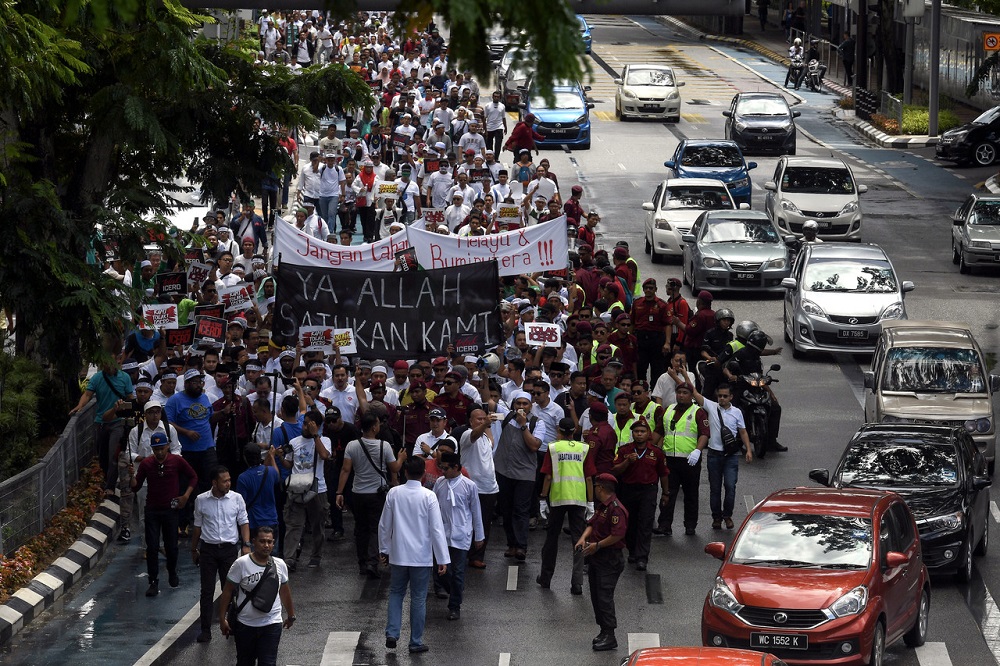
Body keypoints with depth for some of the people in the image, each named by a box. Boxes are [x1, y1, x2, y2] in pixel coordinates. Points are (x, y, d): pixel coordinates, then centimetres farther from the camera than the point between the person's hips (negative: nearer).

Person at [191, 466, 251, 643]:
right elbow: (197, 526, 9)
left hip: (229, 549, 0)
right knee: (207, 590, 1)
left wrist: (246, 545, -7)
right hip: (208, 549, 0)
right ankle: (205, 630, 6)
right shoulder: (201, 500, -1)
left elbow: (244, 522, 4)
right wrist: (194, 550, 14)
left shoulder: (236, 498, -1)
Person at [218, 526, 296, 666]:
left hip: (271, 624, 1)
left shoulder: (280, 565, 1)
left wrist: (291, 616, 25)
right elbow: (227, 591, -5)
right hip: (245, 625, -1)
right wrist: (222, 619, -6)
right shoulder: (241, 564, -10)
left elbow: (284, 592, 16)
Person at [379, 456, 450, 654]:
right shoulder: (428, 496, -12)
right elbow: (436, 529, -12)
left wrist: (384, 549, 17)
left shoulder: (394, 493, -5)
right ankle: (416, 642, 13)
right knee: (418, 598, 8)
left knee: (396, 593, 18)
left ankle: (392, 634, 5)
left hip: (398, 554, 2)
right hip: (421, 556, -2)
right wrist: (443, 559, -6)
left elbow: (384, 524, 2)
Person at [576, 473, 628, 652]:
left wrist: (597, 545, -17)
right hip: (596, 557, 10)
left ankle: (610, 636, -10)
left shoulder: (616, 509, -18)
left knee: (604, 596, -12)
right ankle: (604, 631, 21)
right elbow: (592, 523, 20)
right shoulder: (601, 506, 14)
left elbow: (618, 535, -25)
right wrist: (583, 538, 0)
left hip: (609, 559, -10)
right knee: (596, 595, 13)